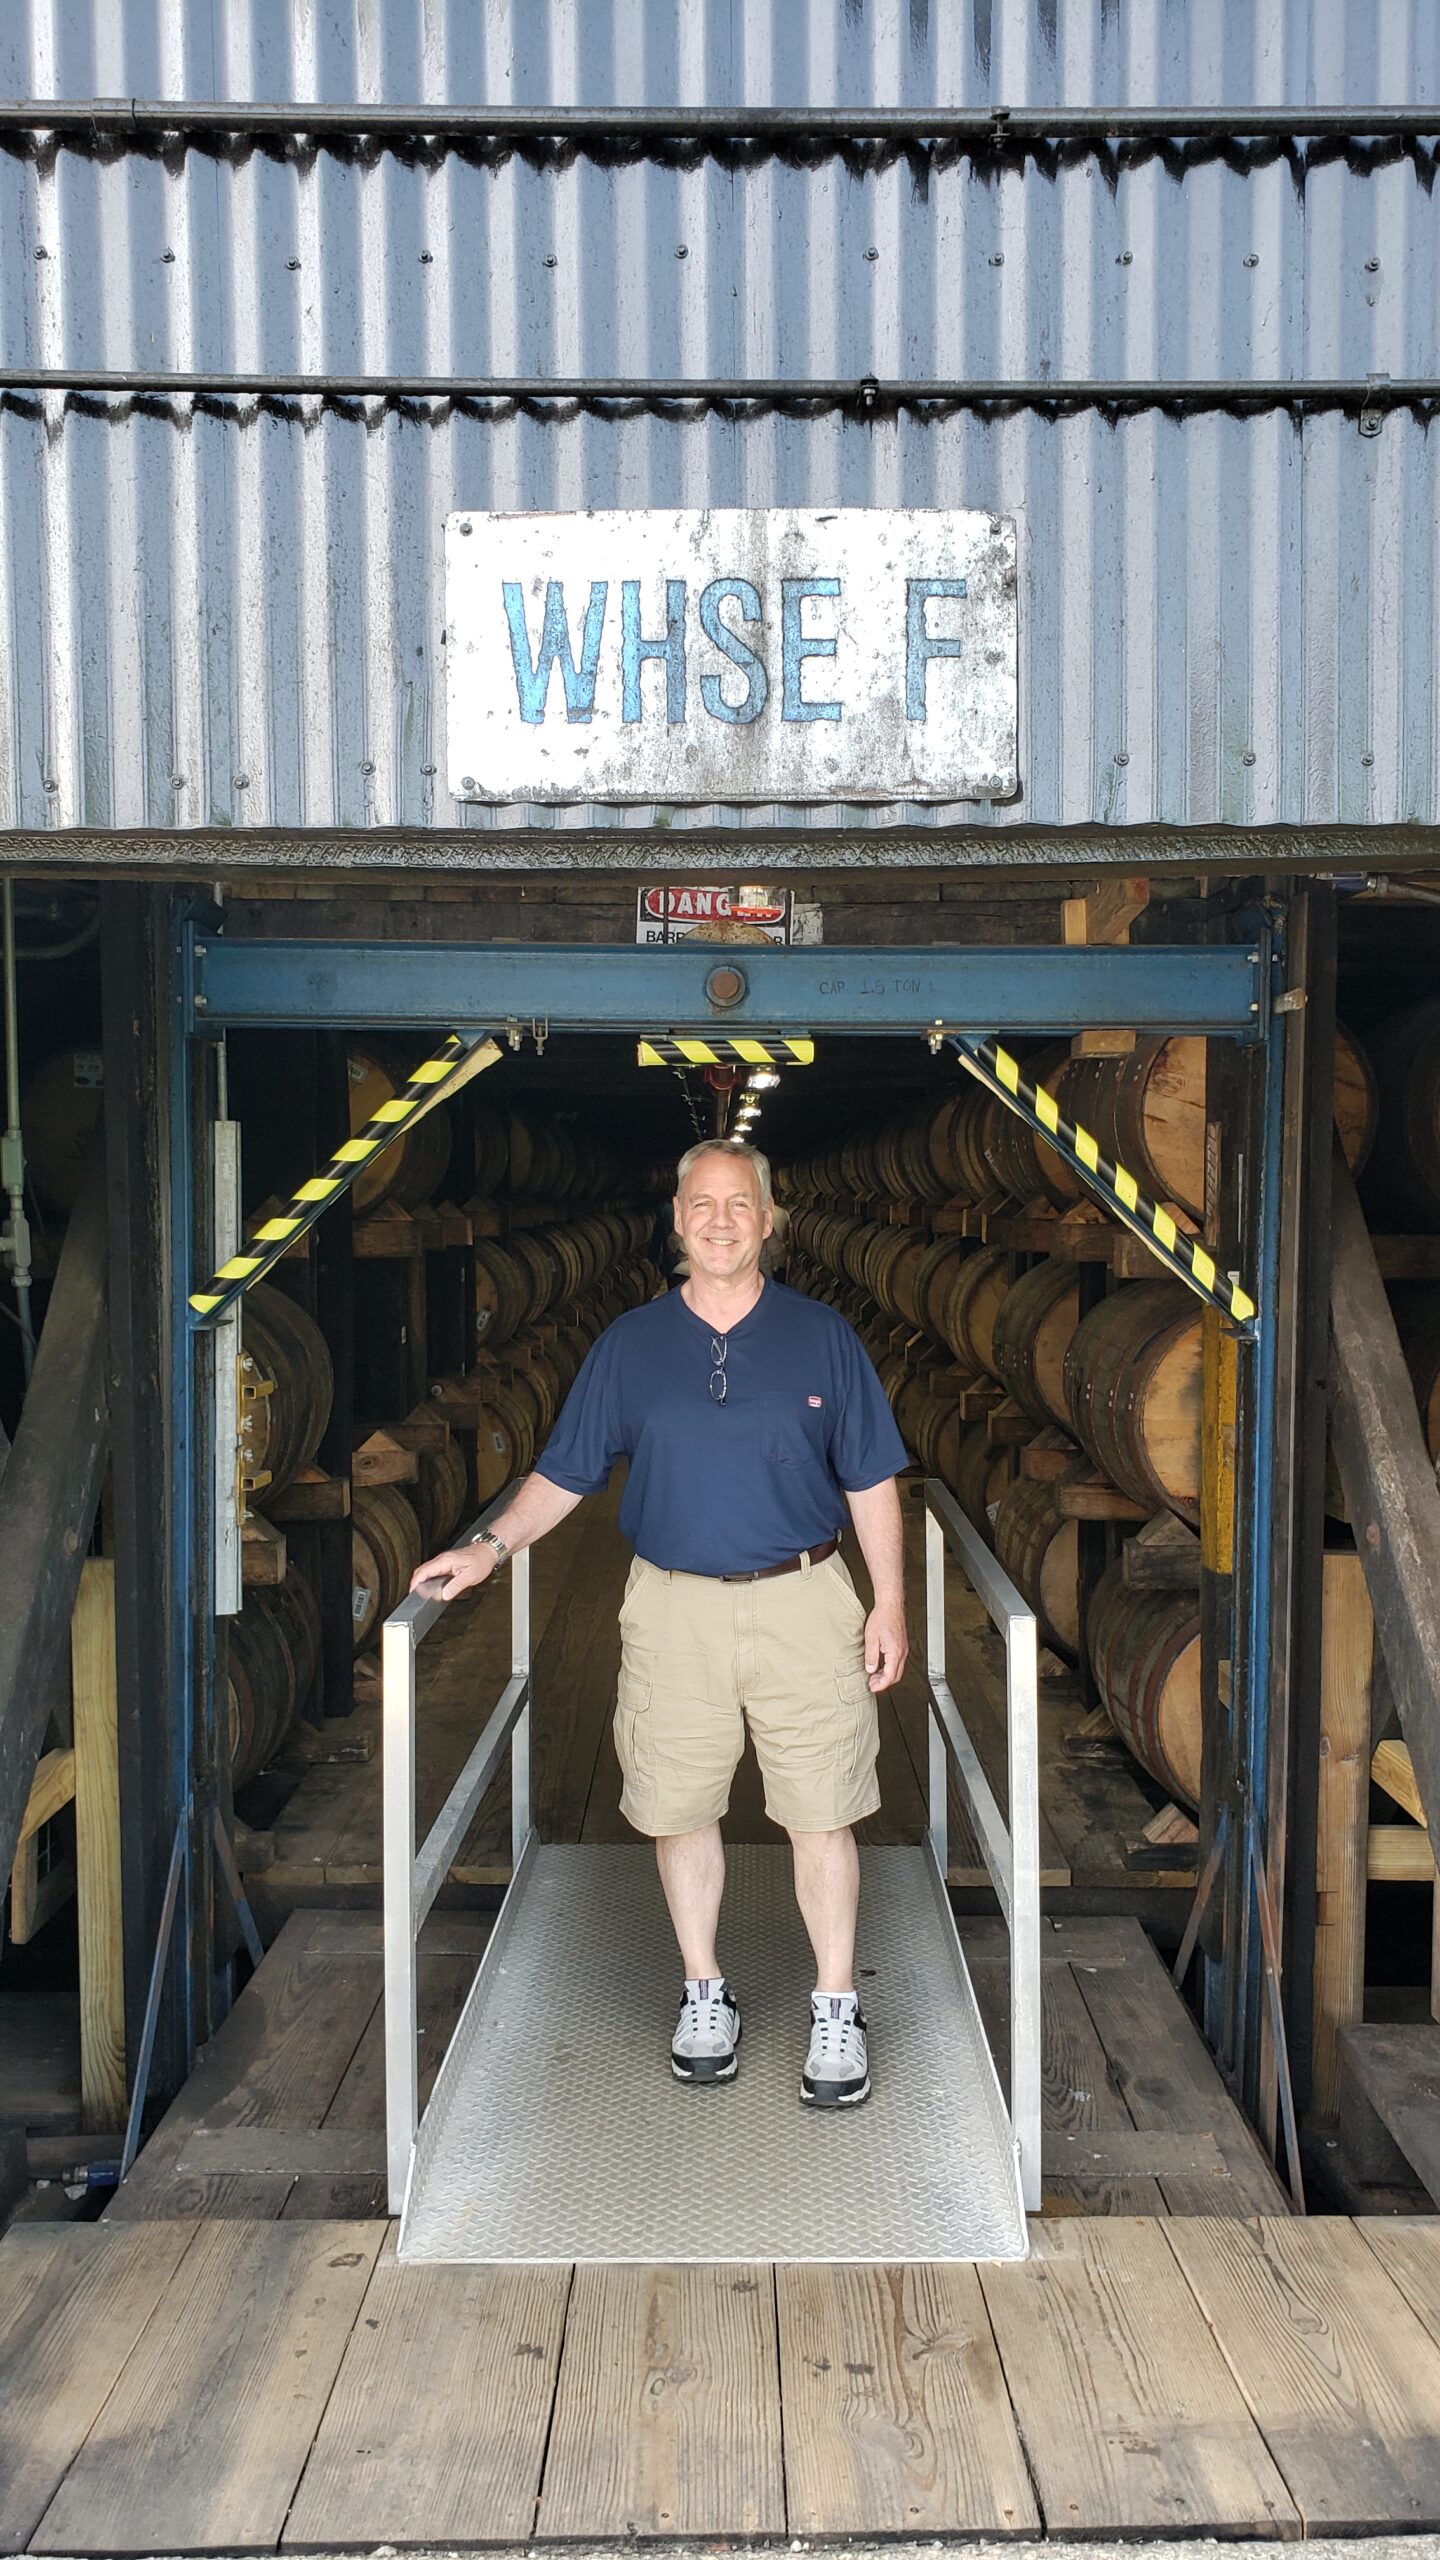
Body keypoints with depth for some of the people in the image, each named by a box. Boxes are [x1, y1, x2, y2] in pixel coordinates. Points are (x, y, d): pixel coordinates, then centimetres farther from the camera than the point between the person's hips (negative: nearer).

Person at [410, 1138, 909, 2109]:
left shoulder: (822, 1336, 2)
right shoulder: (630, 1344, 5)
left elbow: (871, 1480, 4)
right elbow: (565, 1472, 7)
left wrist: (890, 1605, 0)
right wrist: (493, 1547, -7)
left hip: (803, 1602, -1)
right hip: (672, 1609, 2)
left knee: (822, 1815, 2)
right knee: (680, 1810, 9)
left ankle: (838, 2009, 20)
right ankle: (706, 1994, 29)